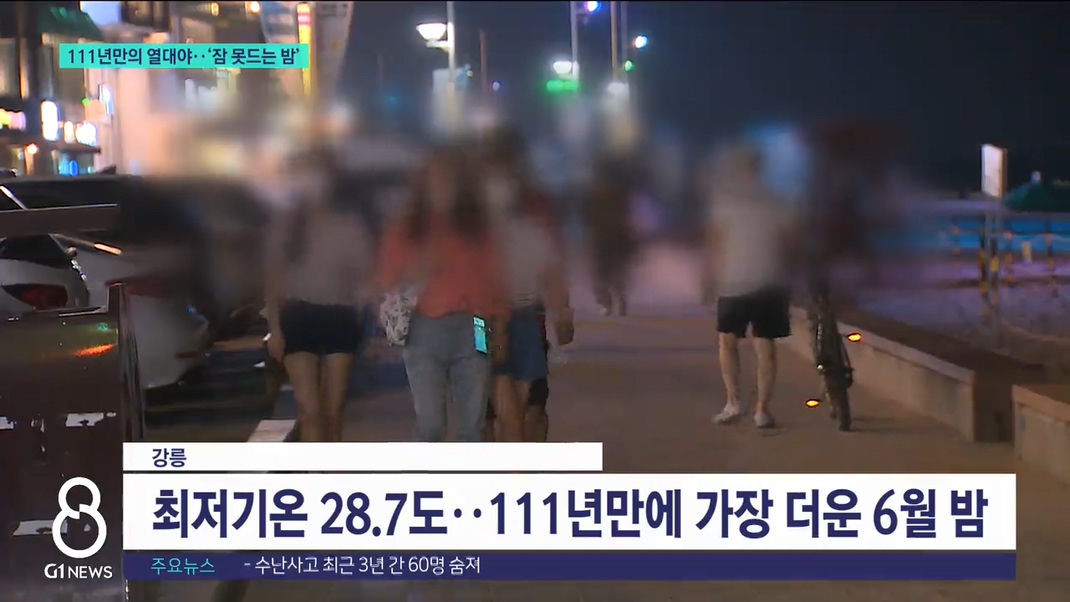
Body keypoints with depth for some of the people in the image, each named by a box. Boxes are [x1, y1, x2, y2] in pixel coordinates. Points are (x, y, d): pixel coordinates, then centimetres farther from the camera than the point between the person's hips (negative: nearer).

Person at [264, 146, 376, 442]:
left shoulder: (350, 227, 5)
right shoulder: (285, 226, 5)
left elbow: (365, 278, 7)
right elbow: (274, 280, 6)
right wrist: (274, 327, -1)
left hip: (339, 319, 1)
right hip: (299, 318, -1)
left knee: (333, 411, 4)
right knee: (310, 410, -11)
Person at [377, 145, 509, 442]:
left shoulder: (478, 228, 14)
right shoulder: (405, 229, 12)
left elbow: (495, 284, 10)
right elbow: (387, 283, 10)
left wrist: (499, 329, 1)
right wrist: (414, 277, -9)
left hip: (472, 331, 1)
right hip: (424, 332, -1)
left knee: (472, 427, -2)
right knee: (430, 426, -5)